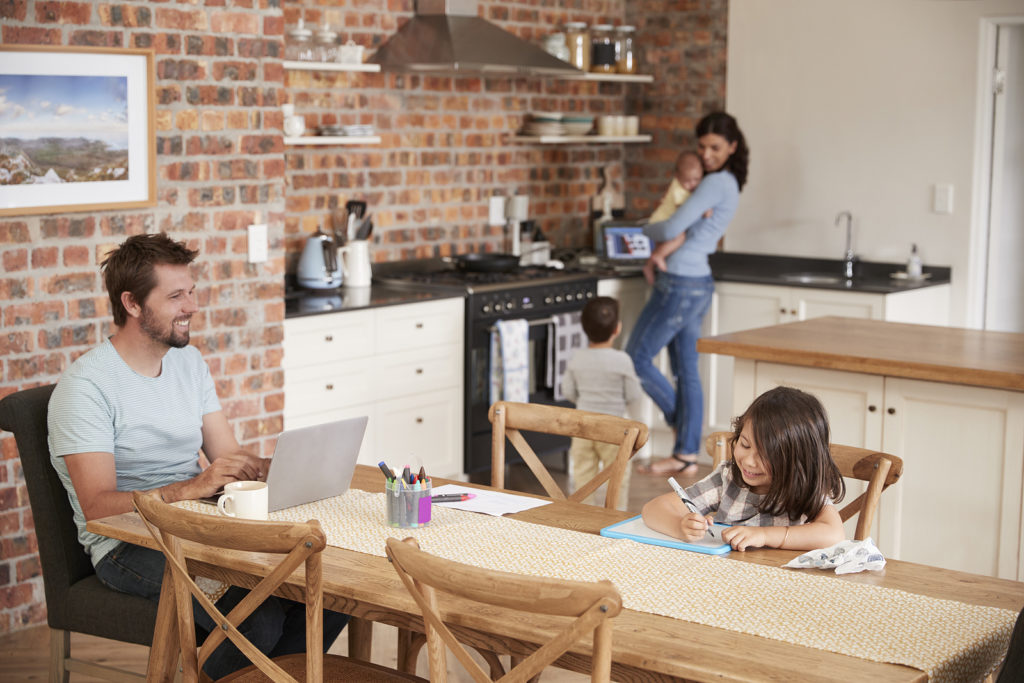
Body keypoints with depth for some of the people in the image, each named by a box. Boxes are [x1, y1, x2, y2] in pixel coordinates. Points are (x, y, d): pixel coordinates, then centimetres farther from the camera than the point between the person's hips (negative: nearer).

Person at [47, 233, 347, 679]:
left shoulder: (189, 361, 12)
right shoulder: (85, 386, -13)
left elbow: (229, 456, 12)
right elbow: (97, 507, -21)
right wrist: (192, 487, -34)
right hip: (128, 544, -7)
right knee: (259, 616, -30)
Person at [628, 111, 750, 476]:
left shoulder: (716, 183, -15)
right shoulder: (727, 184, 15)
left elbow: (672, 229, -20)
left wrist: (645, 228, 2)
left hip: (681, 284, -10)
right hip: (697, 284, 10)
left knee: (637, 357, 1)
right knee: (686, 370, 10)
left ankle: (681, 421, 15)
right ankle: (686, 455, 13)